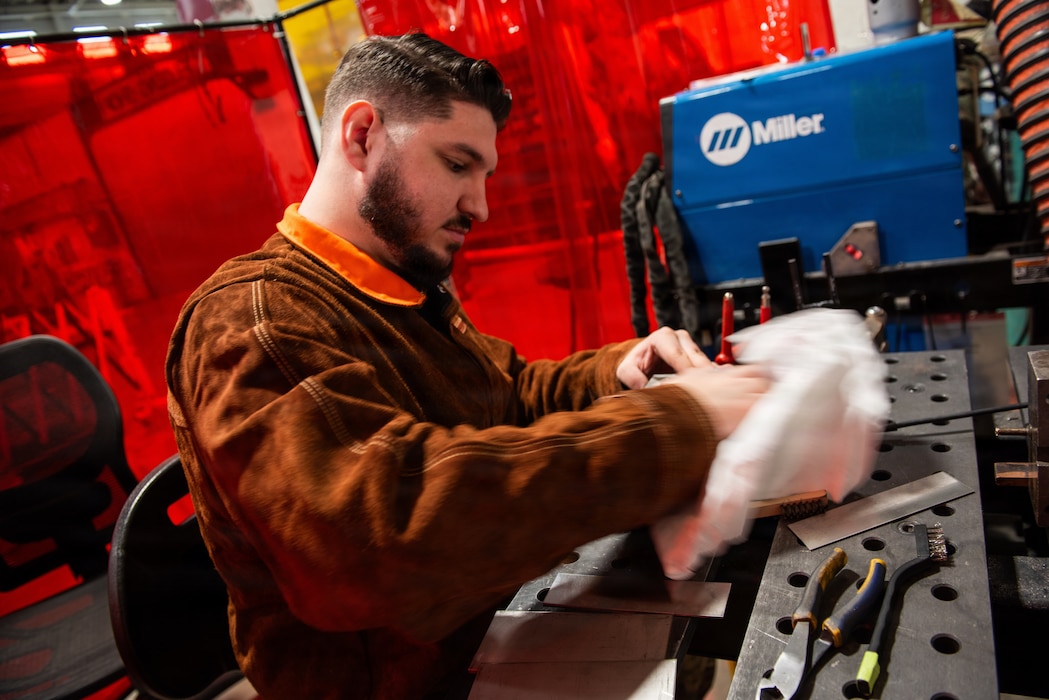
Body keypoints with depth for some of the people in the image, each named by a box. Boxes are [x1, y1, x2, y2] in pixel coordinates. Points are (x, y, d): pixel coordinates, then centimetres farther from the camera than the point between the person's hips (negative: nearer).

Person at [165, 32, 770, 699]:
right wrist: (678, 420, -31)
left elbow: (514, 393, 17)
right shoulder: (251, 321, -22)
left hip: (505, 629, 8)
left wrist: (615, 372, -5)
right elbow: (390, 525, -36)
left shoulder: (412, 292, 9)